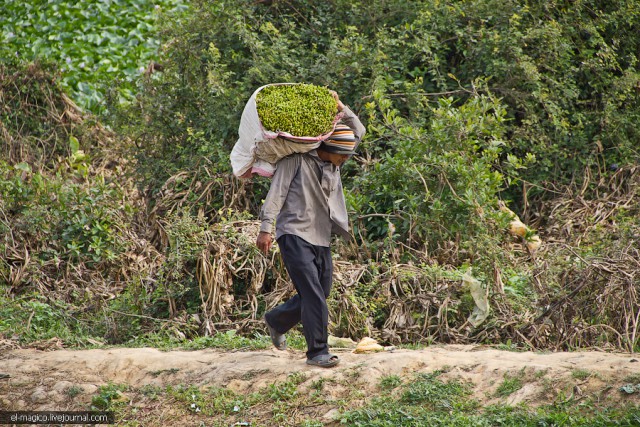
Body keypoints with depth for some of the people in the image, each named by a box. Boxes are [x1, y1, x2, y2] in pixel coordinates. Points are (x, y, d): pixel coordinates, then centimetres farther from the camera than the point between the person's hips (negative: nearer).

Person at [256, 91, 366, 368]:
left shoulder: (333, 164, 14)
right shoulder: (296, 160, -7)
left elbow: (358, 132, 19)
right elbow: (276, 193, -9)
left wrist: (340, 108, 5)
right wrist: (266, 228, -15)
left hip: (321, 240, 8)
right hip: (295, 236, -8)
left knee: (318, 295, 13)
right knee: (313, 296, -14)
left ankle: (276, 321, 36)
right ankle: (317, 353, -10)